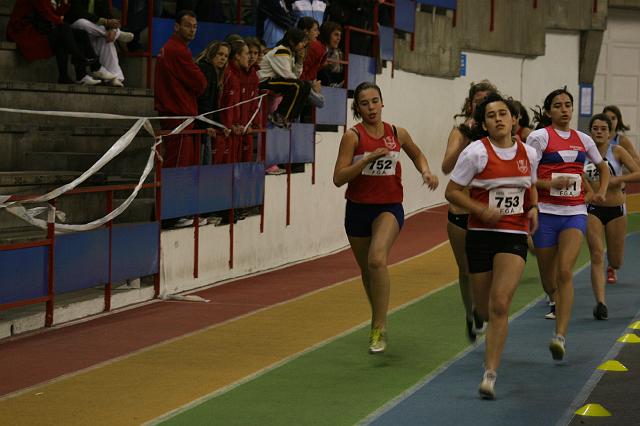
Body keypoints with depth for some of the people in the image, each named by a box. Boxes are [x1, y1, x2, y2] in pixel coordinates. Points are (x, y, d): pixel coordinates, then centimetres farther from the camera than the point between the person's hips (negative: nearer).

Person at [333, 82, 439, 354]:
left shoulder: (397, 134, 1)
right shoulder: (353, 136, -8)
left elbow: (416, 154, 23)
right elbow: (338, 178, -15)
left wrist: (426, 171, 3)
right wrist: (368, 159, -24)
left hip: (389, 208, -1)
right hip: (358, 208, 1)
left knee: (377, 259, -26)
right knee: (367, 269, 15)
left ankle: (379, 328, -22)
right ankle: (378, 319, 41)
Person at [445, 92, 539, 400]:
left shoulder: (528, 154, 4)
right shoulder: (476, 152, -8)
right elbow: (452, 191, -5)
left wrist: (533, 208, 3)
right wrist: (482, 211, -17)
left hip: (514, 236, 1)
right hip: (481, 234, -1)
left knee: (500, 304, -15)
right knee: (484, 308, 8)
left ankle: (490, 373, -13)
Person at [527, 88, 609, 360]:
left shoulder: (583, 140, 11)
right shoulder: (540, 137, -3)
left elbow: (603, 167, 27)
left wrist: (602, 191, 11)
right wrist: (551, 183, -21)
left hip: (575, 213, 2)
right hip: (546, 213, -2)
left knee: (565, 272, -18)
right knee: (548, 280, 6)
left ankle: (561, 336, -23)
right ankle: (558, 303, 44)